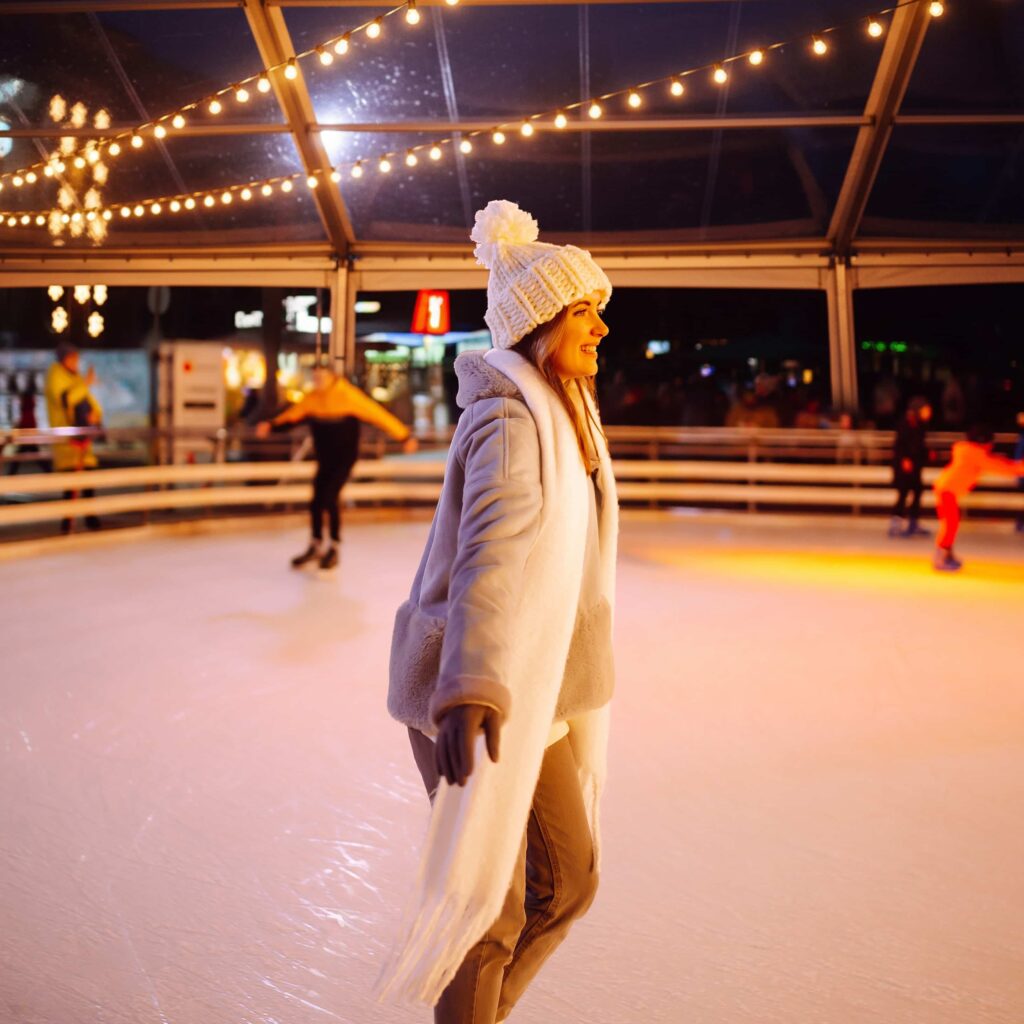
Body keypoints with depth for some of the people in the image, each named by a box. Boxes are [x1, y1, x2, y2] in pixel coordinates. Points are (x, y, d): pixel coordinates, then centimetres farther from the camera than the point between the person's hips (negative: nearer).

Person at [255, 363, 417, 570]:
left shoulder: (348, 396, -17)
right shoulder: (312, 399, -2)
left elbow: (377, 414, -17)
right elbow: (292, 415, 4)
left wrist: (404, 436, -18)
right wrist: (271, 425, -15)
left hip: (344, 458, -5)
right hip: (324, 459, 5)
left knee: (329, 498, -14)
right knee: (316, 502, 5)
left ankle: (333, 549, 4)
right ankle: (315, 547, 25)